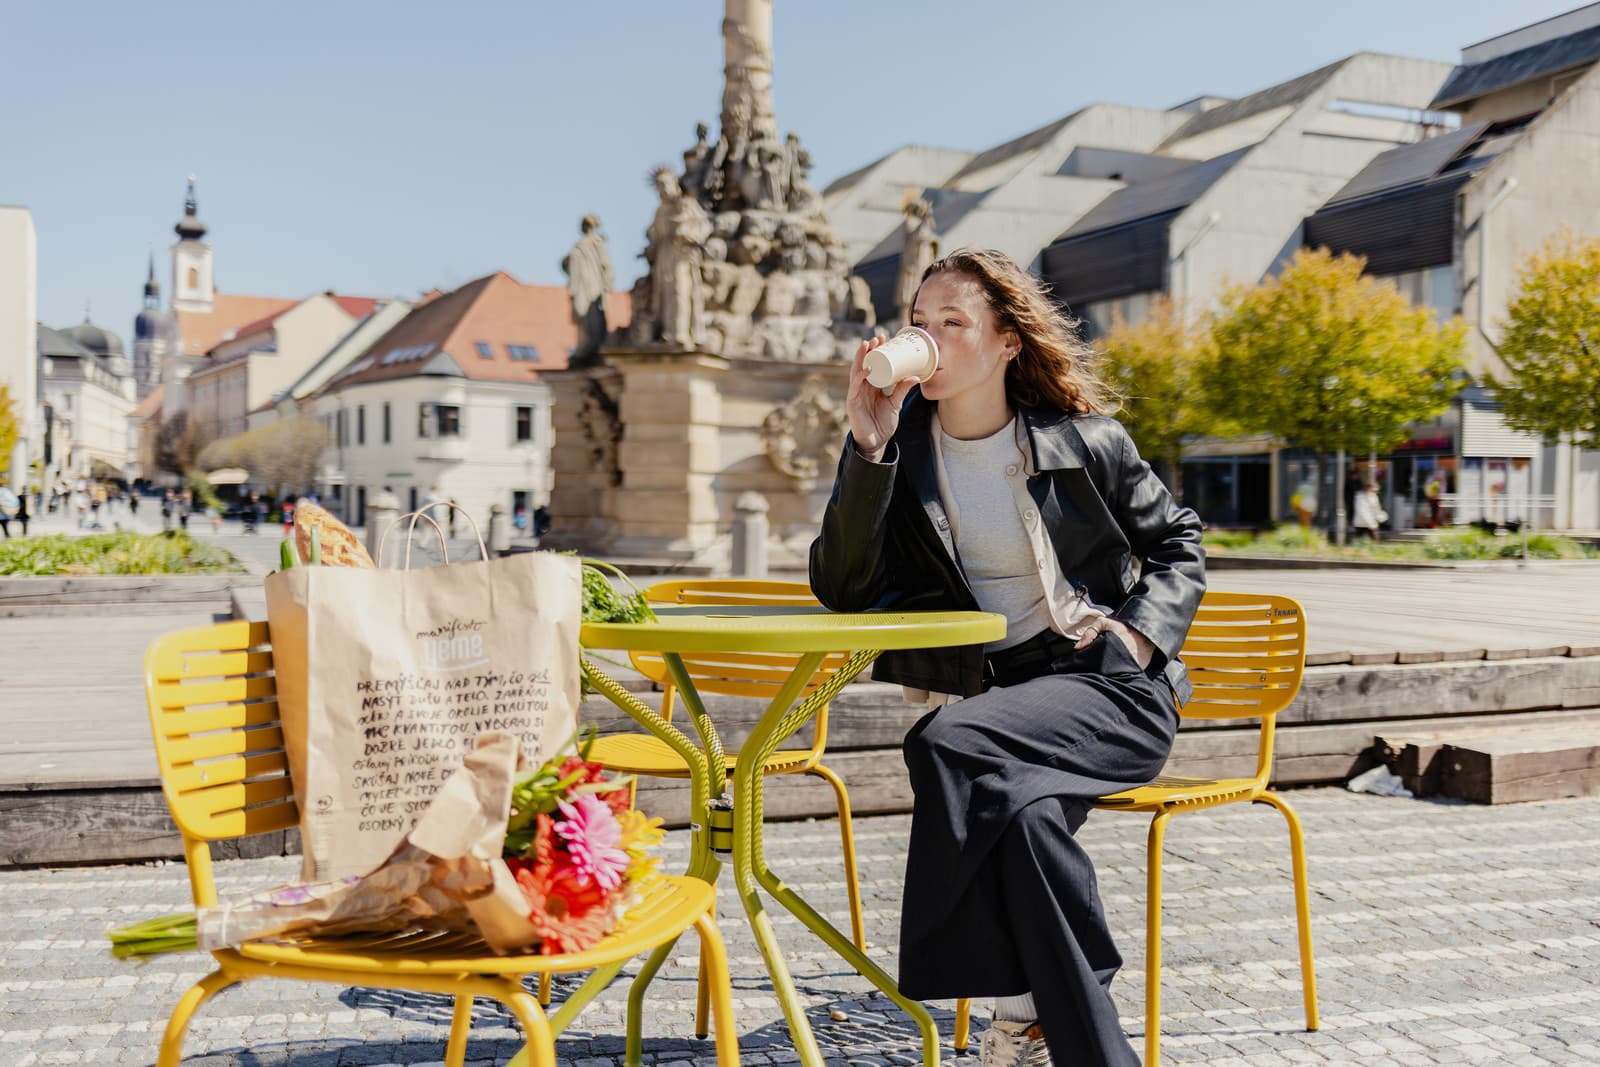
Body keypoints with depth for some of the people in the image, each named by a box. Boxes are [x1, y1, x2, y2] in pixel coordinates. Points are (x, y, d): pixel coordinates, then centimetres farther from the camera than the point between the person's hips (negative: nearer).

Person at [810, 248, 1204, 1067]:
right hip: (993, 694, 2)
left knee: (950, 741, -31)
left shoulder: (1083, 441, 2)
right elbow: (843, 590, -8)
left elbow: (1180, 546, 14)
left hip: (1110, 689, -2)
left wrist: (1142, 631, -6)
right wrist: (868, 451, -17)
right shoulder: (899, 447, 4)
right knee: (1022, 809, -33)